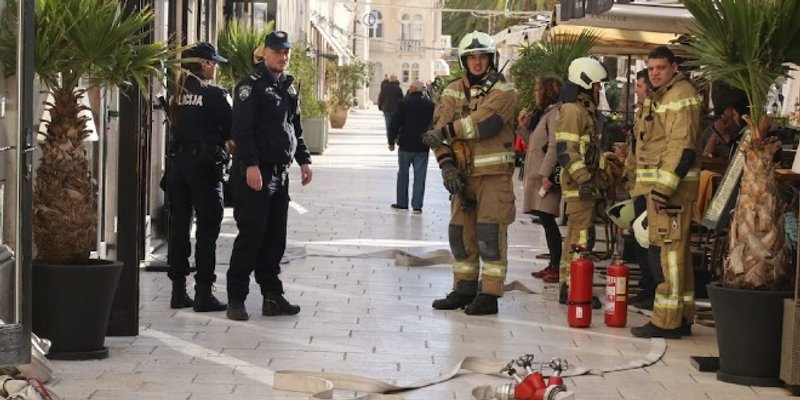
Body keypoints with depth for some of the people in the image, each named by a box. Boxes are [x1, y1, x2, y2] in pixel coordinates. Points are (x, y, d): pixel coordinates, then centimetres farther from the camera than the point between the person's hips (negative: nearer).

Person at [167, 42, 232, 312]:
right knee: (207, 229, 0)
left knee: (179, 226, 10)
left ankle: (178, 291, 14)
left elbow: (174, 123, 14)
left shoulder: (179, 93, 8)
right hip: (204, 165, -6)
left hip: (178, 162, 6)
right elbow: (232, 128, -7)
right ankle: (203, 292, -1)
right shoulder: (214, 94, -10)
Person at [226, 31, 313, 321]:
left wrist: (303, 159, 15)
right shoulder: (252, 85, -9)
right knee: (251, 235, -6)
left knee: (275, 238, 10)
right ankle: (236, 299, 1)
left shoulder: (289, 87, 16)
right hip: (256, 172, -8)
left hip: (280, 172, 8)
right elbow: (241, 129, -16)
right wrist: (250, 165, -23)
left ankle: (273, 296, 16)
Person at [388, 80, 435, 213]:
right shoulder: (430, 105, 1)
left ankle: (402, 202, 15)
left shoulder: (405, 103, -8)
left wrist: (391, 141, 2)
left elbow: (395, 123, -9)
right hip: (423, 147, 2)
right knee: (419, 176, 4)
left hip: (406, 145, -2)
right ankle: (417, 205, 0)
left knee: (403, 174, 11)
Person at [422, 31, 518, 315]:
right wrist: (446, 164, -12)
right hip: (463, 174, 5)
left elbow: (483, 123, -20)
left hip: (494, 174, -5)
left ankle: (489, 295, -2)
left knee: (490, 233, -7)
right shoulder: (453, 92, 11)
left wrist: (447, 131, -17)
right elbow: (440, 129, 1)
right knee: (460, 231, 10)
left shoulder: (503, 92, -5)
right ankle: (464, 289, 21)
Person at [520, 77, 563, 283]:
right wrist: (524, 127, 14)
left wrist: (546, 174, -24)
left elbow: (554, 146, -19)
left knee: (548, 220, -11)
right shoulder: (544, 113, 21)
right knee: (546, 221, 11)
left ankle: (558, 267, -9)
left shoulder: (555, 113, -11)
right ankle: (553, 265, 16)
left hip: (547, 177, -10)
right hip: (537, 175, 10)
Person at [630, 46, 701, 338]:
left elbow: (683, 146, -21)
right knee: (676, 251, 13)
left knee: (667, 250, -11)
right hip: (658, 185, 11)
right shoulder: (659, 98, 21)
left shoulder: (681, 96, -12)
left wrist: (665, 186, -25)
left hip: (672, 185, -11)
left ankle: (667, 322, -10)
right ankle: (682, 318, 20)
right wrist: (650, 187, 24)